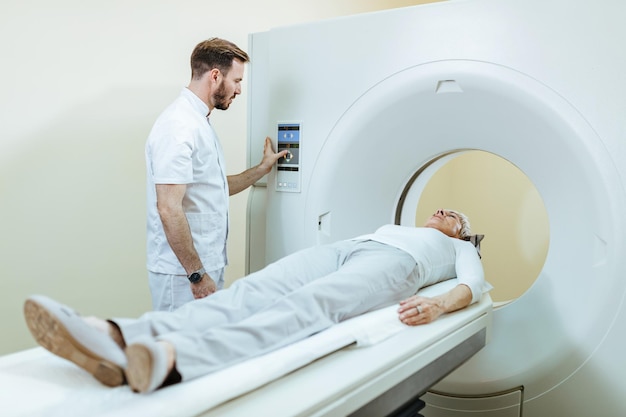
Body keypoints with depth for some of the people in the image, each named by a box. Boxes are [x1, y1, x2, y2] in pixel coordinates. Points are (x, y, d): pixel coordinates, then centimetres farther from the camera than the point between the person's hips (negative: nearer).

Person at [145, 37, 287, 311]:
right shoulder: (179, 126, -17)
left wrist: (262, 168, 24)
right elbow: (168, 209, -24)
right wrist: (197, 274, -21)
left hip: (206, 267, 10)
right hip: (184, 274, -10)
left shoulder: (198, 122, 16)